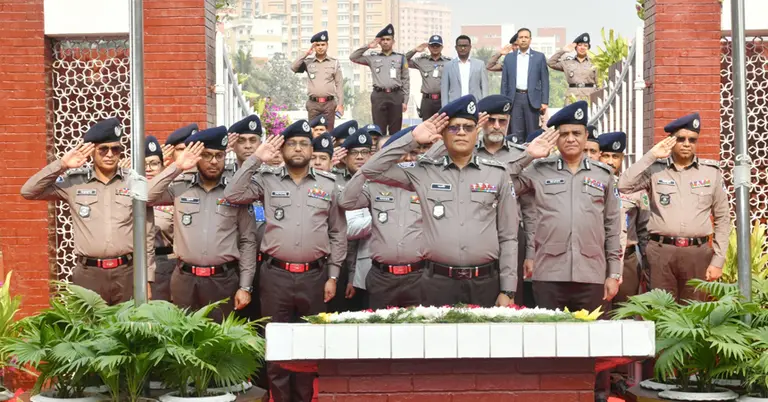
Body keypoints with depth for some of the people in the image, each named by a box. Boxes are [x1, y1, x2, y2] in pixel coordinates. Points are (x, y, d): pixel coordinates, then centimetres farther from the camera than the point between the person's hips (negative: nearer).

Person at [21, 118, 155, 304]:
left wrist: (147, 278, 4)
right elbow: (28, 191, -1)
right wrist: (62, 165, -8)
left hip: (127, 272, 0)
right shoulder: (74, 182, 3)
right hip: (88, 273, 0)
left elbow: (147, 236, 6)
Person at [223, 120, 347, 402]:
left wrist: (333, 276, 4)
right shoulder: (267, 181, 5)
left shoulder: (328, 184, 7)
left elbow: (338, 234, 9)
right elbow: (232, 195, -8)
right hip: (275, 275, -1)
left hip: (314, 276, 1)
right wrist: (255, 159, -8)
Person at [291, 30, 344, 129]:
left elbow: (339, 84, 4)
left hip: (329, 103, -1)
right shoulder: (308, 62, 8)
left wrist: (340, 104, -3)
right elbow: (294, 68, -8)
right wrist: (306, 54, -8)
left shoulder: (334, 63, 6)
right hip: (313, 103, 1)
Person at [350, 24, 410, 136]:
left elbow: (406, 81, 9)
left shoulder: (401, 58, 11)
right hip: (379, 96, 0)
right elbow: (353, 57, 9)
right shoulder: (373, 58, 12)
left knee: (395, 130, 2)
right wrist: (367, 46, 3)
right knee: (379, 130, -1)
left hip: (396, 96, 0)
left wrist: (405, 101, 2)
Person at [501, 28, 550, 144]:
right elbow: (504, 82, 11)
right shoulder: (509, 58, 11)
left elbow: (544, 81, 4)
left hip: (532, 99, -1)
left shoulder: (539, 57, 6)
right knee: (516, 134, 0)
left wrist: (544, 102, -4)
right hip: (515, 98, 1)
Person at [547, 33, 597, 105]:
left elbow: (599, 84, 10)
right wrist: (563, 50, 8)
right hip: (572, 98, 1)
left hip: (589, 97, -1)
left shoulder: (593, 63, 9)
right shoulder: (567, 63, 13)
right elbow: (550, 63, 11)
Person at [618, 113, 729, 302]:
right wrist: (651, 156, -7)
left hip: (697, 253, 1)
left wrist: (718, 260, 5)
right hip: (661, 252, -1)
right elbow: (624, 186, -9)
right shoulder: (655, 169, 6)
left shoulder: (711, 171, 8)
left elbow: (722, 219, 11)